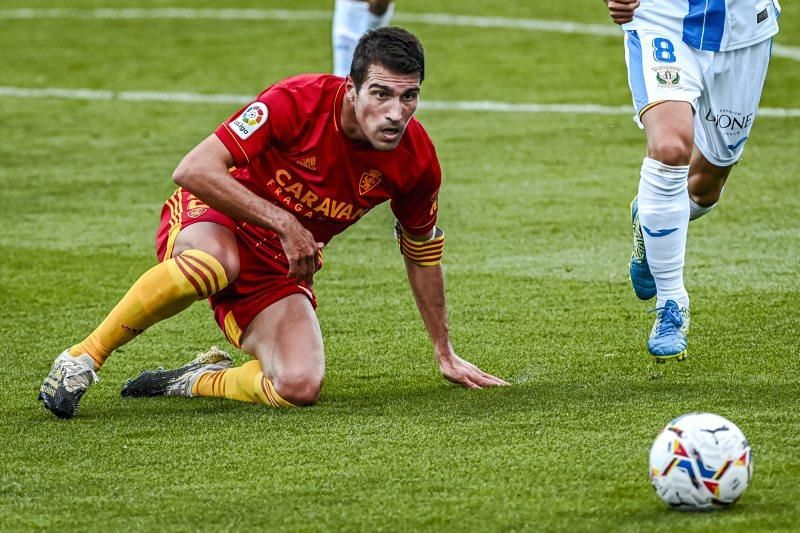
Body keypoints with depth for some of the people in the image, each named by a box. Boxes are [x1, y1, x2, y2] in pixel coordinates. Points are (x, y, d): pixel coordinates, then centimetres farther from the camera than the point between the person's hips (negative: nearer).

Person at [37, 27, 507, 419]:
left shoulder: (416, 160, -12)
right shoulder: (298, 102, -26)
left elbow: (423, 253, 8)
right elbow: (193, 171, -29)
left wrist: (445, 353, 15)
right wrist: (283, 222, -32)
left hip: (281, 271, 4)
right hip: (209, 223, -4)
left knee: (300, 387, -25)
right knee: (214, 261, -43)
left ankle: (199, 380, 6)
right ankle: (82, 359, -26)